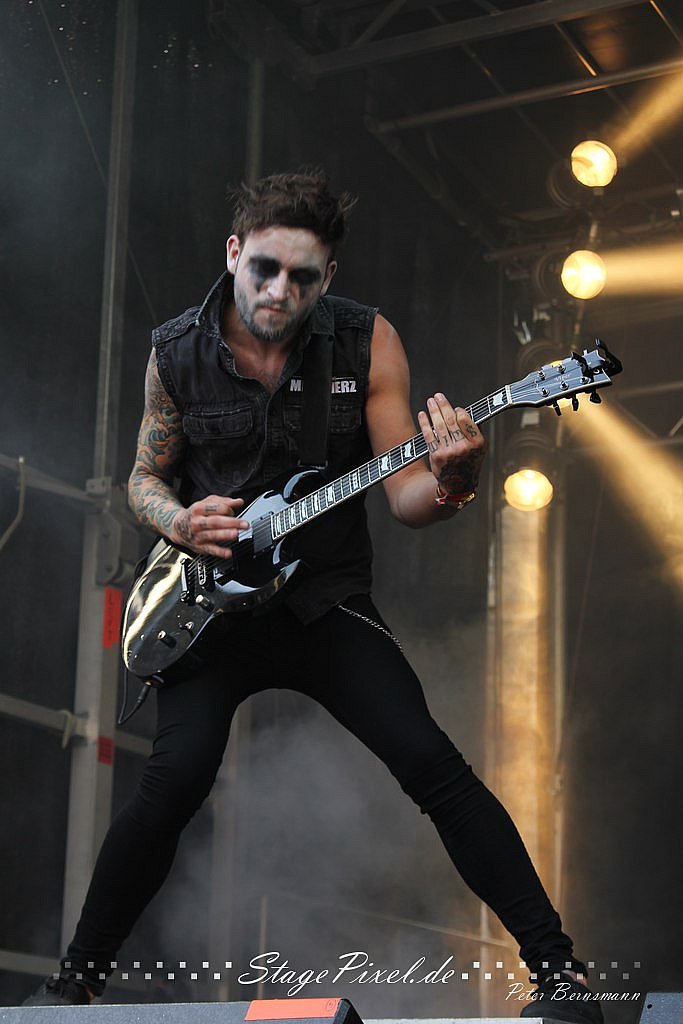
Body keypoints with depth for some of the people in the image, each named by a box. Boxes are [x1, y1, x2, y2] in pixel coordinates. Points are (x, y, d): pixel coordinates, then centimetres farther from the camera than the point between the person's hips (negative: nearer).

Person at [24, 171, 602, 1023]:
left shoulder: (366, 341, -5)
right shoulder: (176, 352, -2)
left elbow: (402, 494, -7)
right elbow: (145, 478, 11)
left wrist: (449, 482, -30)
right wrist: (181, 522, -11)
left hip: (327, 597, 0)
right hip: (211, 601, 0)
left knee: (428, 760, -16)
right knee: (174, 779, -19)